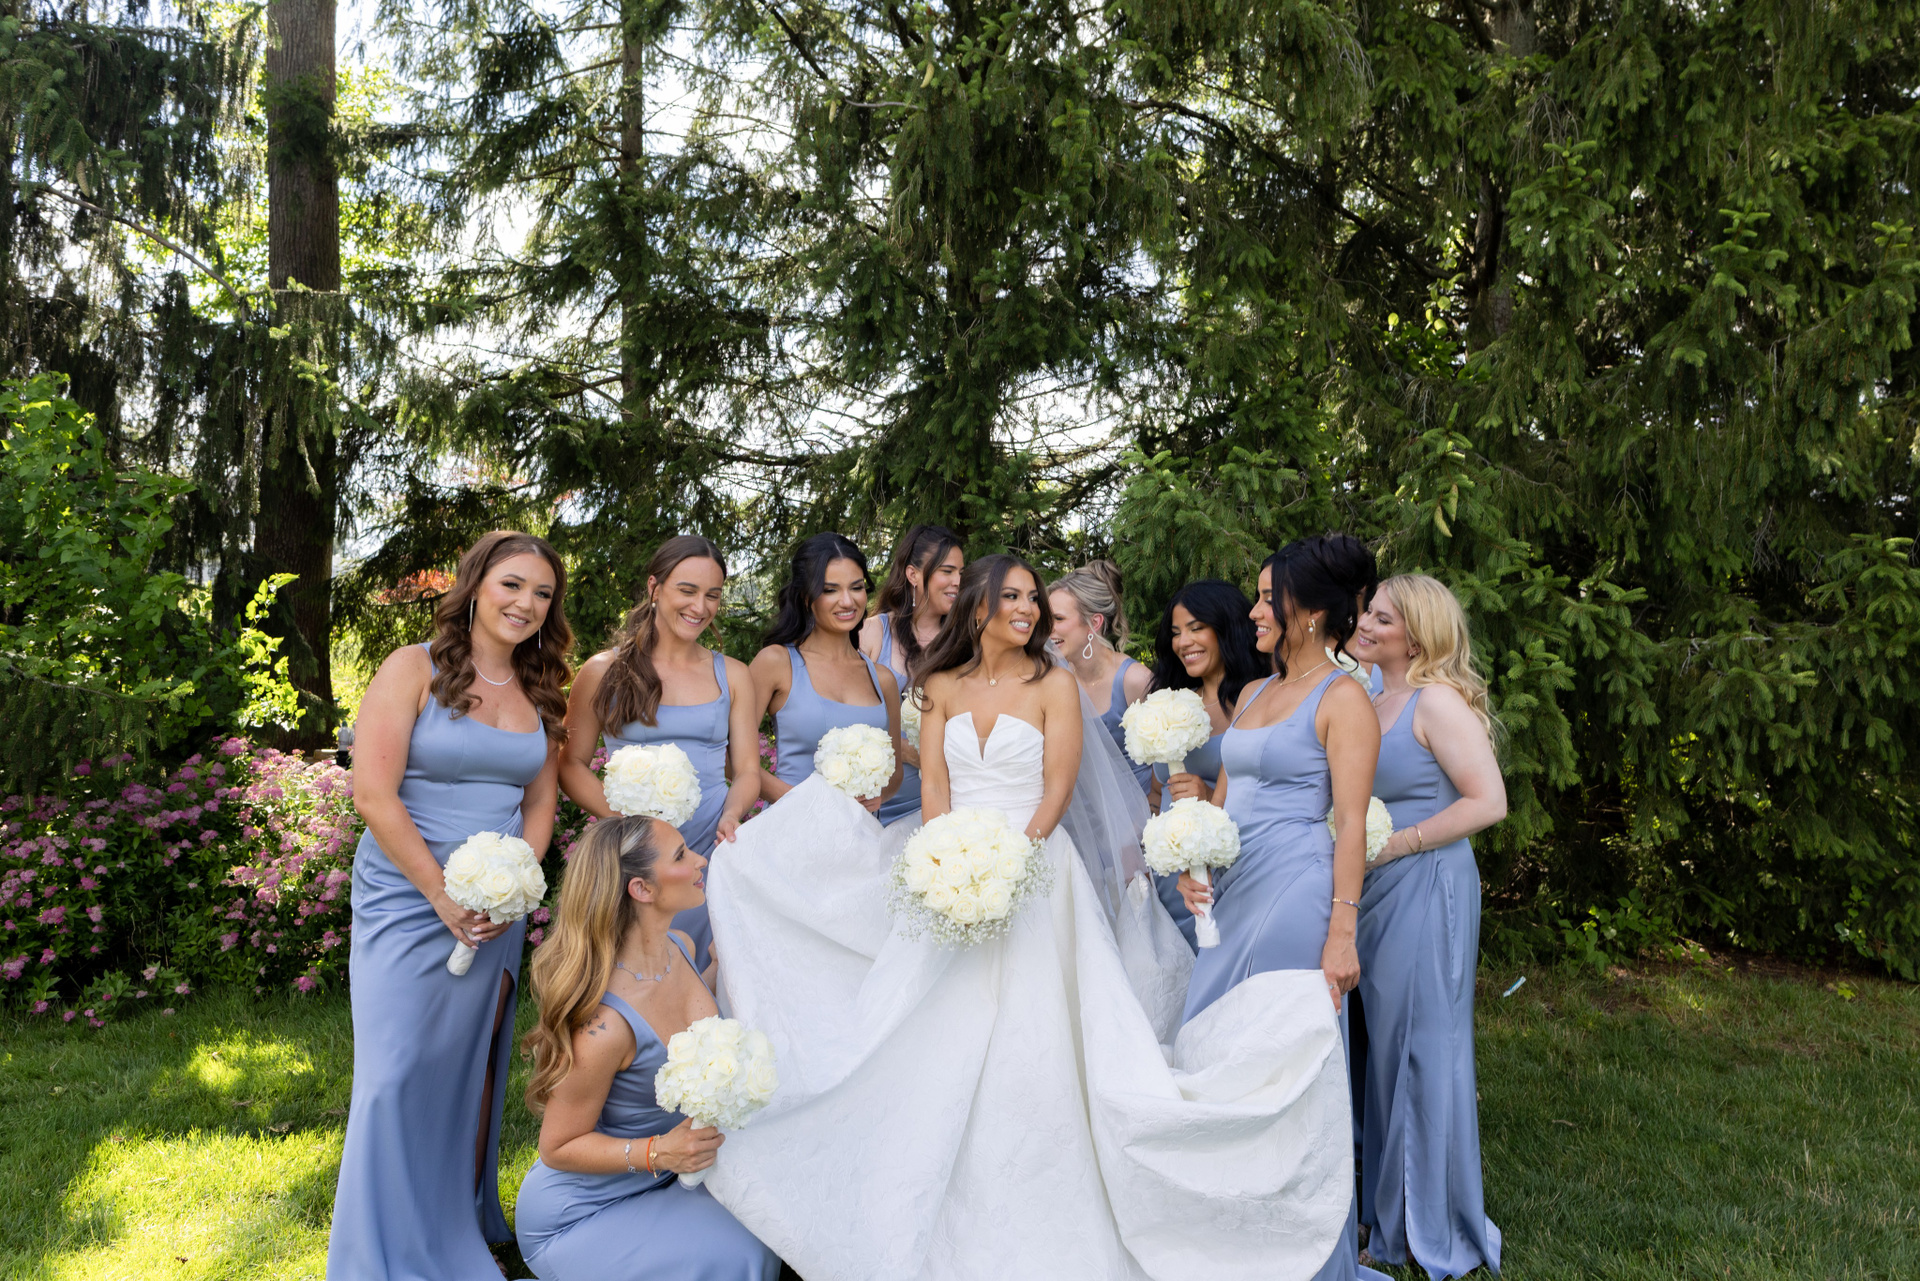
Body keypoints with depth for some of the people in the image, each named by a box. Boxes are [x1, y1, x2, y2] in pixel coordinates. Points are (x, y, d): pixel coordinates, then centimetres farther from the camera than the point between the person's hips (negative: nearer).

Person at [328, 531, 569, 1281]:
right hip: (407, 900, -4)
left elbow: (539, 804, 10)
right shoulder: (414, 669, -7)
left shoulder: (541, 693, 8)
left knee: (474, 1069, 12)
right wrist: (446, 897, -13)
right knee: (400, 1074, -3)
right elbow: (374, 794, -13)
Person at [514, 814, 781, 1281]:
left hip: (653, 1187, 7)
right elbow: (558, 1148, -19)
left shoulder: (681, 947, -7)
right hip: (575, 1219, -7)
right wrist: (659, 1152, -31)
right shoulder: (605, 1022, -32)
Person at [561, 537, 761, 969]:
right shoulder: (605, 671, 4)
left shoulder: (732, 675, 10)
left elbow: (747, 769, 9)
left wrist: (731, 816, -12)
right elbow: (571, 764, 4)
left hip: (711, 855, 2)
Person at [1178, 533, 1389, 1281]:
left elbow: (1352, 823, -13)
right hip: (1233, 890, 8)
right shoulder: (1253, 694, 15)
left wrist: (1342, 934, -17)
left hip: (1295, 891, -8)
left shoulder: (1342, 699, -8)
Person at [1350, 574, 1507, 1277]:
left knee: (1420, 1051, 3)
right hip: (1373, 894, 8)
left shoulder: (1437, 700, -12)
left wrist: (1396, 845, -17)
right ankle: (1385, 1217, 29)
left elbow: (1488, 802, -17)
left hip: (1426, 889, -7)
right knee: (1379, 1048, 14)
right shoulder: (1369, 700, 11)